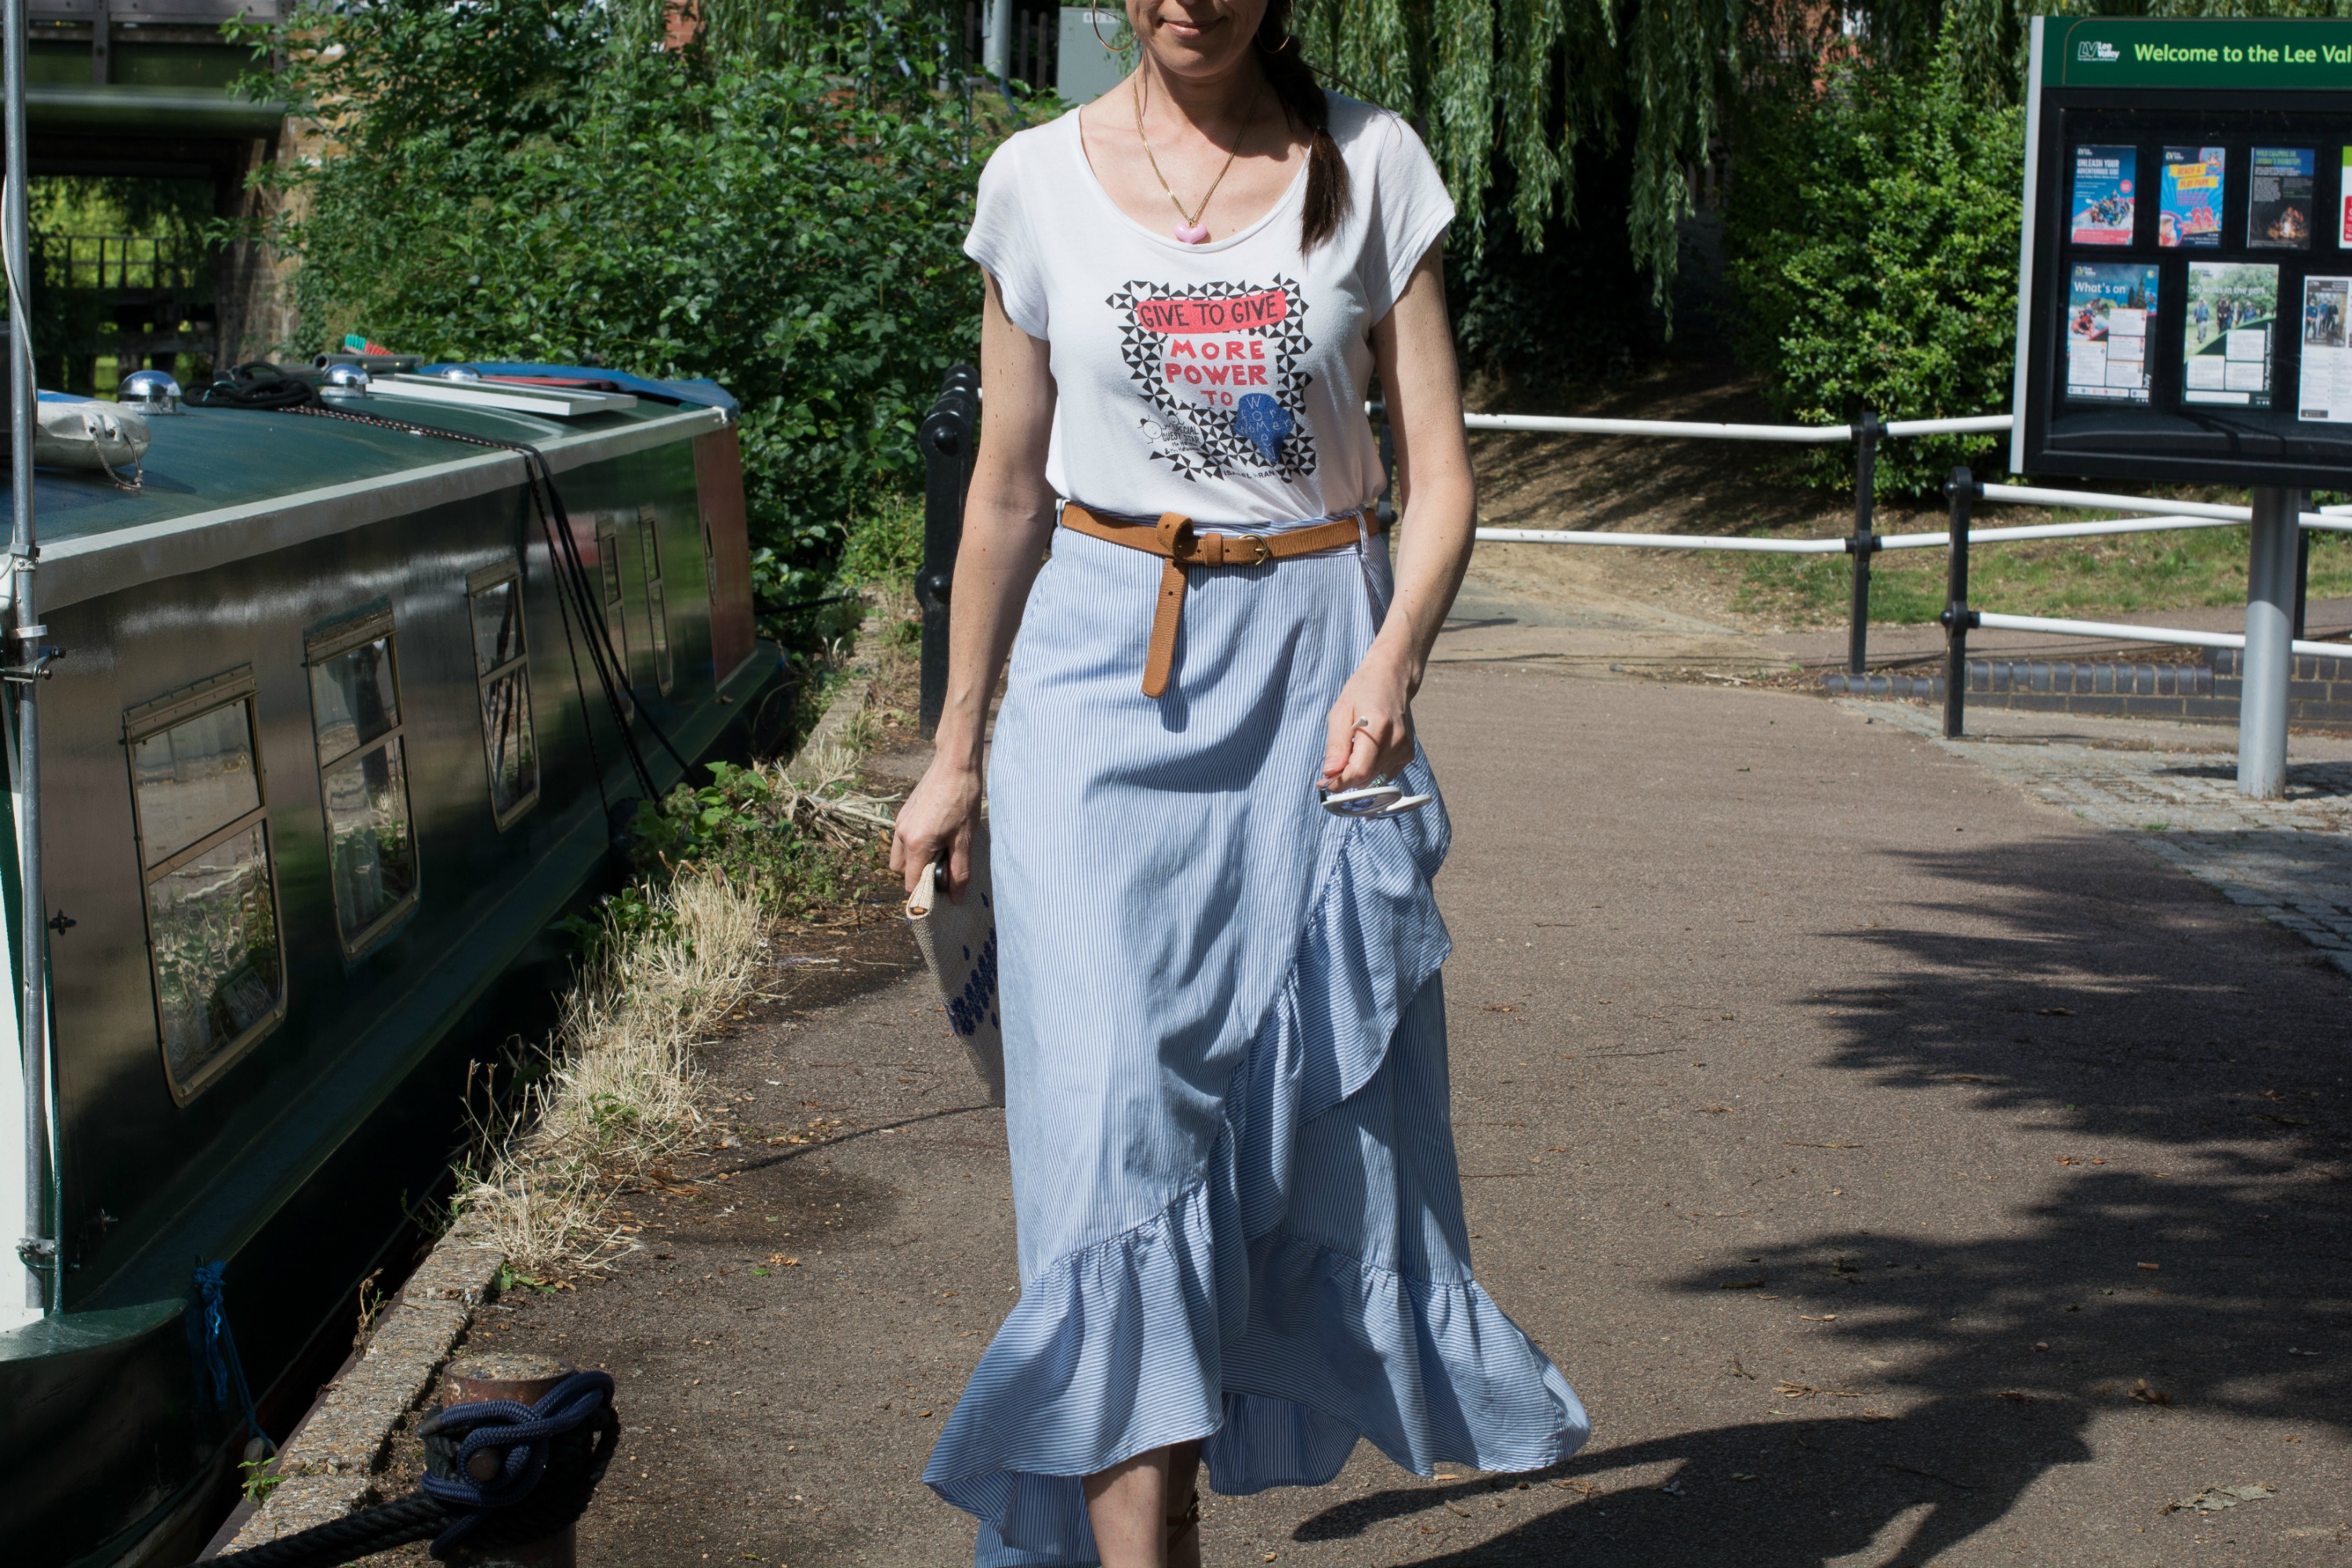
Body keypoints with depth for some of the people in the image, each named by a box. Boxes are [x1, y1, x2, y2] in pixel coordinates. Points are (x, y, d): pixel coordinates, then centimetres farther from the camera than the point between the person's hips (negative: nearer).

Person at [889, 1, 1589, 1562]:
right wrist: (957, 754, 13)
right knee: (1120, 1126, -9)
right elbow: (1009, 487, 11)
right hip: (1102, 680, 0)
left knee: (1326, 1120, 6)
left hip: (1312, 673, 1)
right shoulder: (1042, 180, 4)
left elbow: (1438, 467, 0)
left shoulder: (1369, 164, 2)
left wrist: (1392, 665, -18)